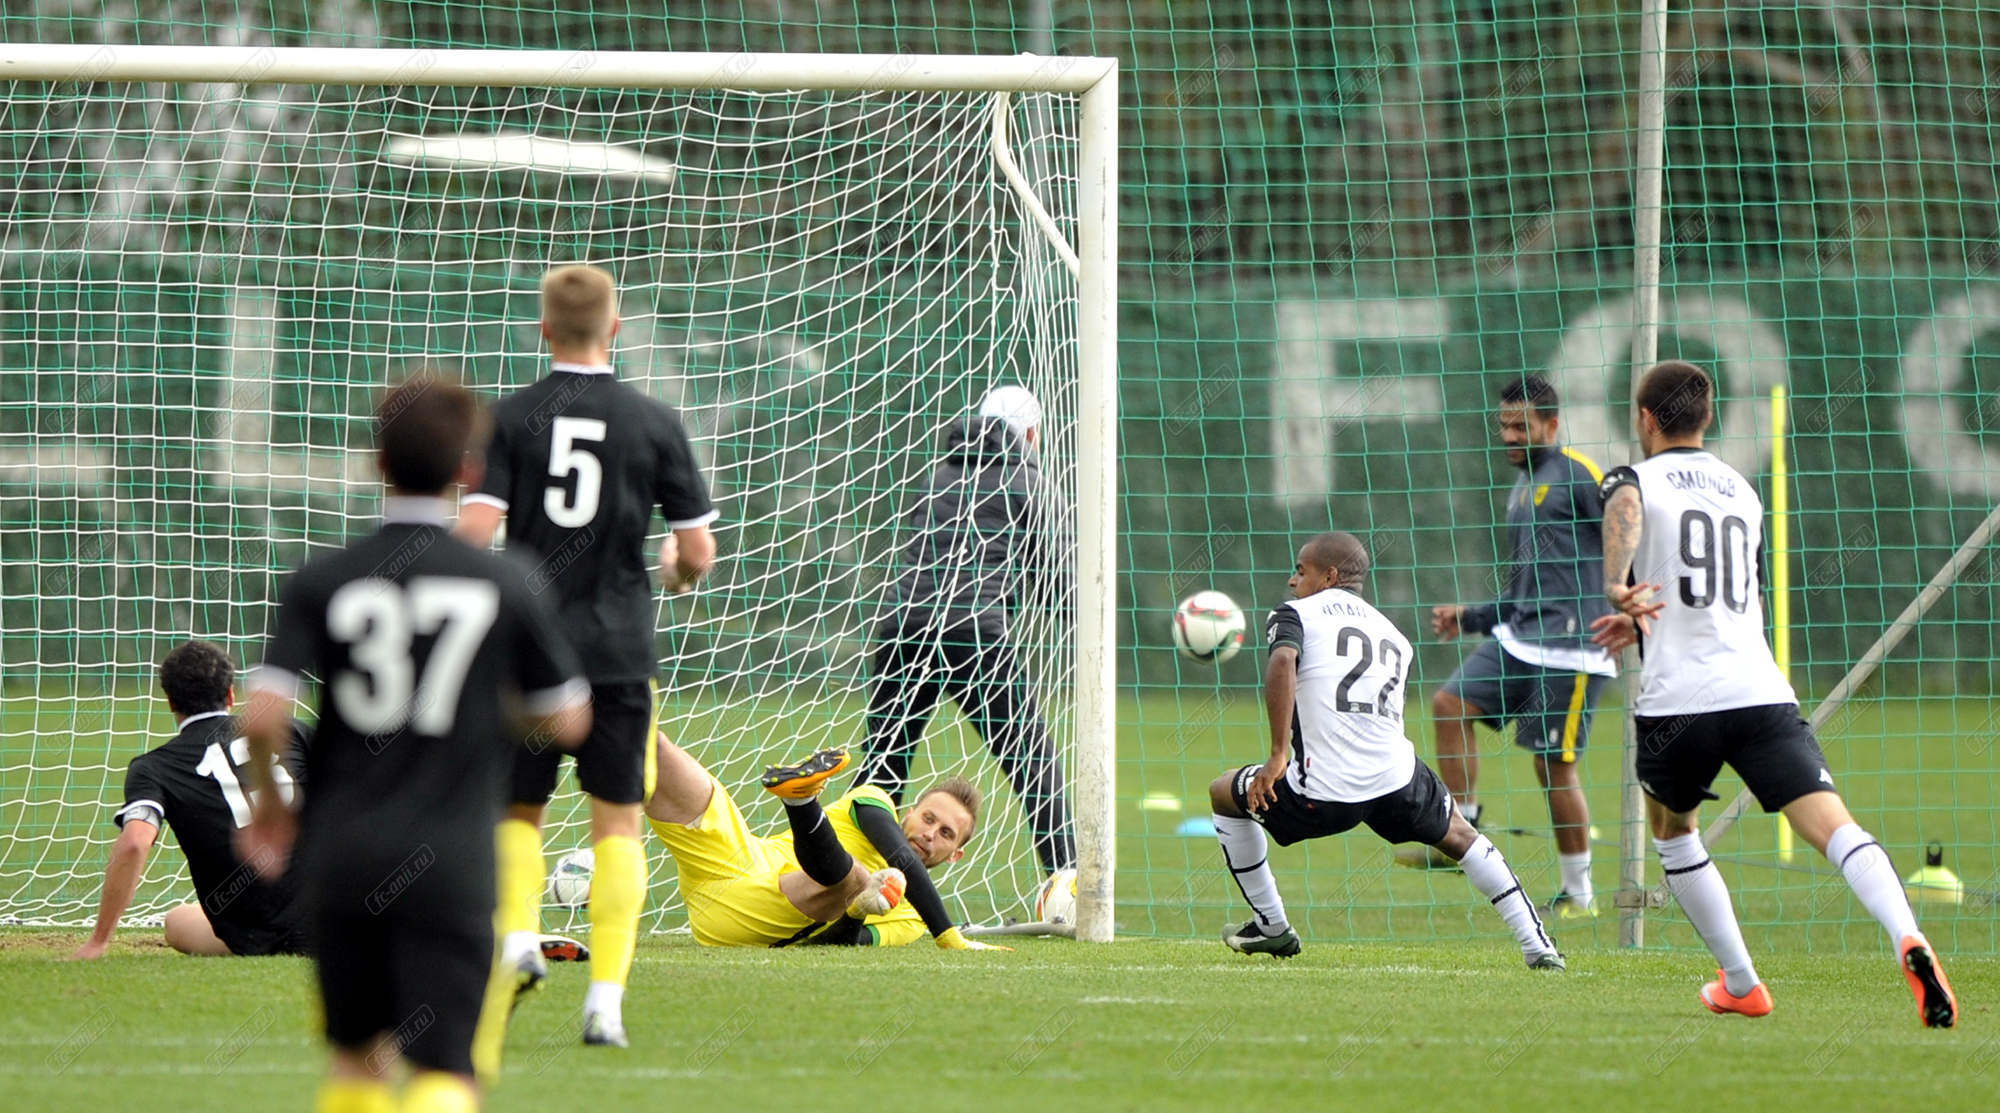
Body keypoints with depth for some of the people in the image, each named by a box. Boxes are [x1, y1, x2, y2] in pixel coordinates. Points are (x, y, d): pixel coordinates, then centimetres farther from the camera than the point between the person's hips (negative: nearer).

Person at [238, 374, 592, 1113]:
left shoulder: (321, 584, -1)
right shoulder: (502, 586, -2)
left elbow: (263, 717, -9)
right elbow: (566, 720, 5)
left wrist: (267, 801, 10)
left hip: (339, 851, 2)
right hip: (451, 857, -2)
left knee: (356, 1050, 21)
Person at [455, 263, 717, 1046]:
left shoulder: (510, 418, -3)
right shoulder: (655, 423, -1)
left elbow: (475, 531, -11)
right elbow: (698, 551, 1)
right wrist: (676, 571, 24)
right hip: (620, 650, 0)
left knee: (520, 807, 16)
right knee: (617, 820, 5)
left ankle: (518, 932, -9)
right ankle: (607, 997, -4)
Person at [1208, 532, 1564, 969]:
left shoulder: (1297, 613, 7)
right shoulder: (1394, 635, 23)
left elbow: (1282, 662, -16)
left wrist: (1278, 755, -18)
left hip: (1323, 794, -4)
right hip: (1397, 781, 4)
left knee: (1224, 794, 24)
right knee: (1457, 834, 32)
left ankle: (1271, 928, 28)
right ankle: (1538, 946, 22)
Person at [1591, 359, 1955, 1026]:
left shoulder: (1637, 480, 7)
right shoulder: (1743, 492, 24)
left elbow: (1624, 505, -21)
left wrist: (1617, 588, -30)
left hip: (1677, 702, -3)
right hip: (1761, 693, 3)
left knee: (1671, 833, 24)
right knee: (1832, 827, -13)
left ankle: (1740, 985, 26)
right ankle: (1907, 939, -39)